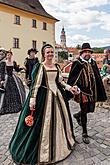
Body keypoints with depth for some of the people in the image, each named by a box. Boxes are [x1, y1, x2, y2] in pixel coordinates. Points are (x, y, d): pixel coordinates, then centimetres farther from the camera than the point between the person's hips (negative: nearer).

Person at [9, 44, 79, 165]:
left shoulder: (56, 66, 10)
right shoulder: (39, 66, -7)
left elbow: (60, 81, 14)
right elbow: (35, 84, -13)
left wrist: (70, 88, 3)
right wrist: (32, 99, -18)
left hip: (57, 95, 6)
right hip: (44, 96, -6)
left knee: (59, 119, 16)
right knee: (44, 122, 2)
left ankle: (60, 144, 41)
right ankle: (43, 148, 25)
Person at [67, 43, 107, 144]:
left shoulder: (93, 63, 7)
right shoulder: (77, 63, -9)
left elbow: (98, 78, 9)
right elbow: (72, 79, -10)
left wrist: (100, 93, 8)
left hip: (92, 91, 6)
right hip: (82, 91, -6)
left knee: (91, 109, 14)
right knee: (84, 111, 2)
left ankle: (77, 115, 46)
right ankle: (84, 133, 21)